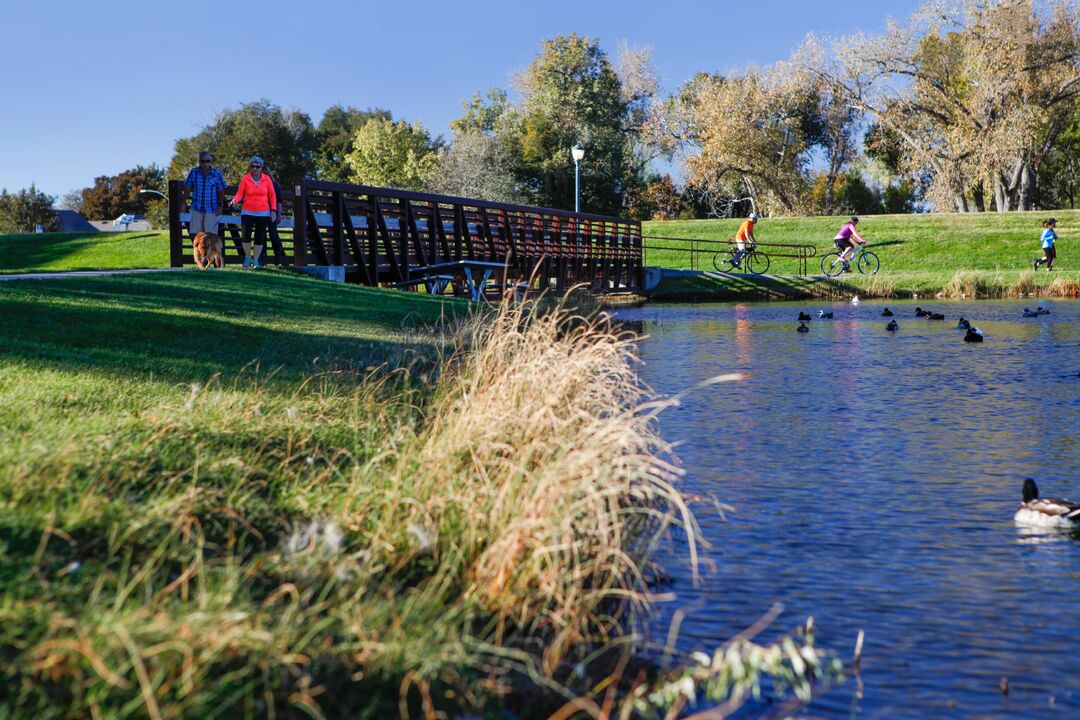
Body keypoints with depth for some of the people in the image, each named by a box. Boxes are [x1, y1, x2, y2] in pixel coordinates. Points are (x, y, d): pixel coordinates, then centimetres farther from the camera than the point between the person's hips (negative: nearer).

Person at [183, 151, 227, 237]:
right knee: (195, 234, 1)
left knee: (210, 234, -6)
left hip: (211, 209, -1)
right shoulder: (194, 172, 1)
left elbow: (221, 191, 3)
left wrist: (220, 206, -5)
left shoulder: (217, 173, -1)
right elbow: (187, 188, 7)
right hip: (196, 208, 1)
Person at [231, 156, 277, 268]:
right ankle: (248, 257, 14)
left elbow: (272, 195, 6)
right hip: (247, 212, -1)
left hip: (263, 213, 1)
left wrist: (273, 210, 0)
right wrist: (235, 200, -26)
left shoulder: (266, 179, 1)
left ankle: (255, 260, 11)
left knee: (260, 237, 1)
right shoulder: (245, 179, -2)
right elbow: (240, 194, -4)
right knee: (245, 235, -9)